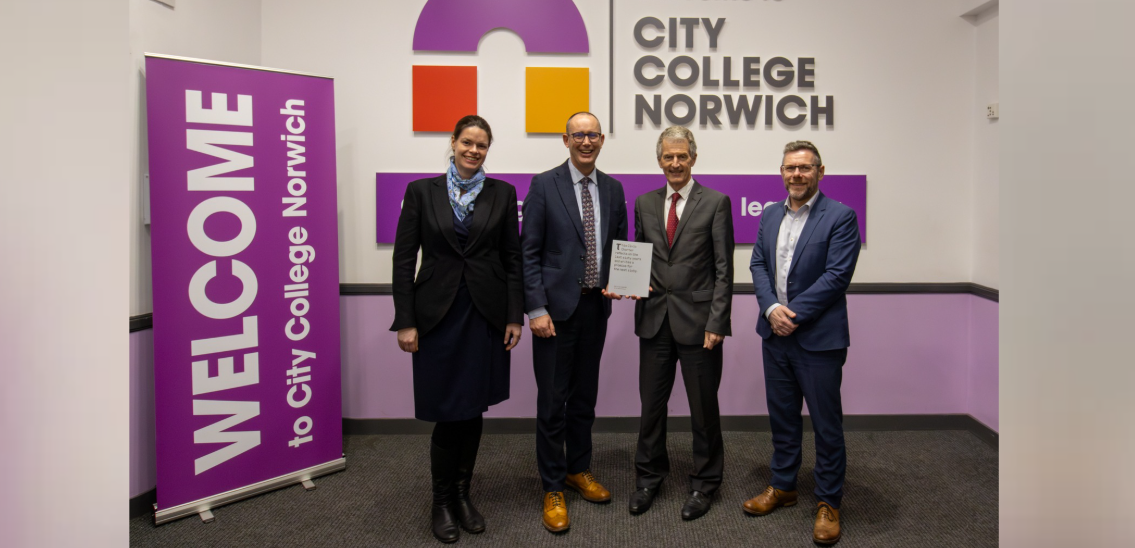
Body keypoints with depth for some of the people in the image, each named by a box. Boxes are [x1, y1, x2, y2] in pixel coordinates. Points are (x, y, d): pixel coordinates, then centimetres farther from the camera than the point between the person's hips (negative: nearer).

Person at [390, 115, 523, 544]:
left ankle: (462, 495, 28)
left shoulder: (502, 193, 4)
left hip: (486, 314, 2)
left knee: (473, 409, 9)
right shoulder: (421, 191, 0)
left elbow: (513, 258, 5)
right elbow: (404, 259, -1)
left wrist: (515, 316, -1)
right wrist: (405, 321, -6)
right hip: (438, 314, -1)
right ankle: (442, 503, 21)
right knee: (447, 412, 0)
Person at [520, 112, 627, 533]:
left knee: (585, 395, 16)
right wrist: (536, 308, -15)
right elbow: (529, 252, -8)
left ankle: (579, 469, 34)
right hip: (556, 307, -4)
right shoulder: (544, 185, -6)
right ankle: (553, 489, 16)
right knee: (553, 400, 2)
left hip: (595, 305, 5)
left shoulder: (613, 189, 8)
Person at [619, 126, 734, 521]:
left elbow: (723, 268, -6)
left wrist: (716, 322, -12)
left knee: (703, 405, 8)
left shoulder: (715, 202, -2)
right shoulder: (644, 204, 10)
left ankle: (705, 482, 26)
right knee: (651, 402, 12)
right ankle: (649, 476, 30)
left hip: (698, 320, -3)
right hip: (654, 318, 4)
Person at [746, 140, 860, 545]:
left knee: (826, 423, 5)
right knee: (782, 417, 17)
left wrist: (793, 314, -17)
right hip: (775, 334, 6)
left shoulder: (840, 217, -8)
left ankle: (828, 503, 20)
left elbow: (836, 276, -15)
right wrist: (771, 308, -10)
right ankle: (782, 486, 33)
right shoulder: (770, 215, 10)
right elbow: (758, 265, 7)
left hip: (818, 338, -5)